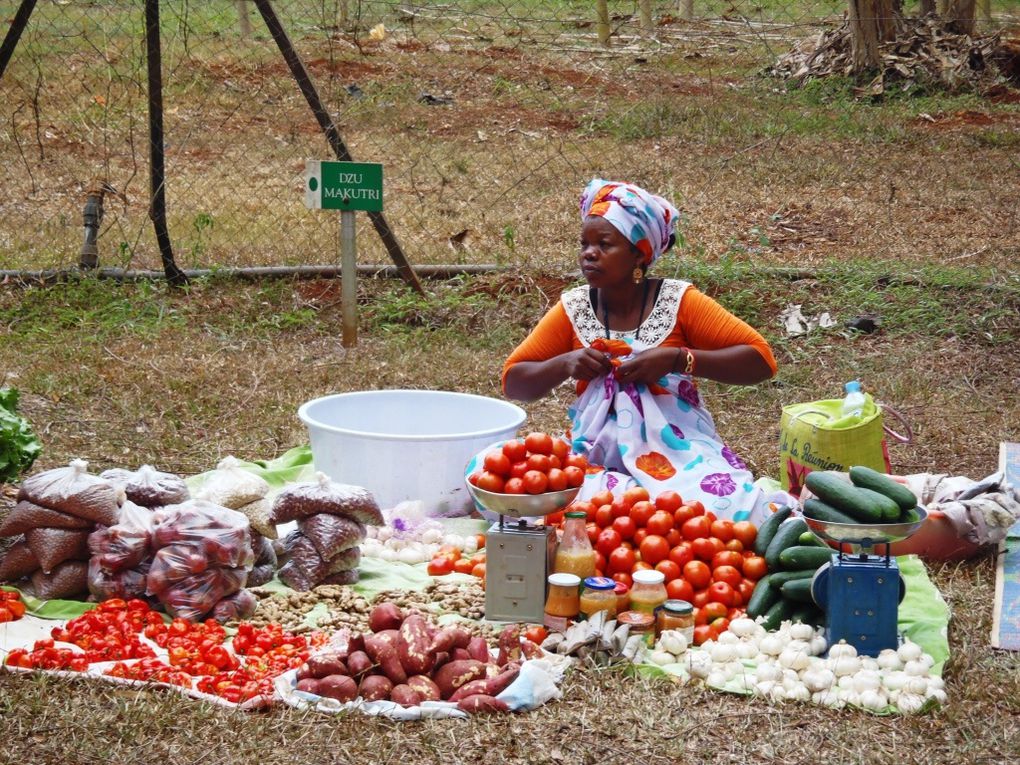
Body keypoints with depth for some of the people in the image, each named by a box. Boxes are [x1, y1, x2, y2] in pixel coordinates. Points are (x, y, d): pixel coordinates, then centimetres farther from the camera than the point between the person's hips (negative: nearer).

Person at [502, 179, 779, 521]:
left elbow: (761, 360, -8)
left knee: (726, 505, -36)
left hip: (679, 453, -4)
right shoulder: (574, 309, 4)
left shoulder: (678, 301, -3)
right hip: (596, 454, 4)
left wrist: (676, 359, -19)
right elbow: (513, 381, 10)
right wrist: (564, 364, -11)